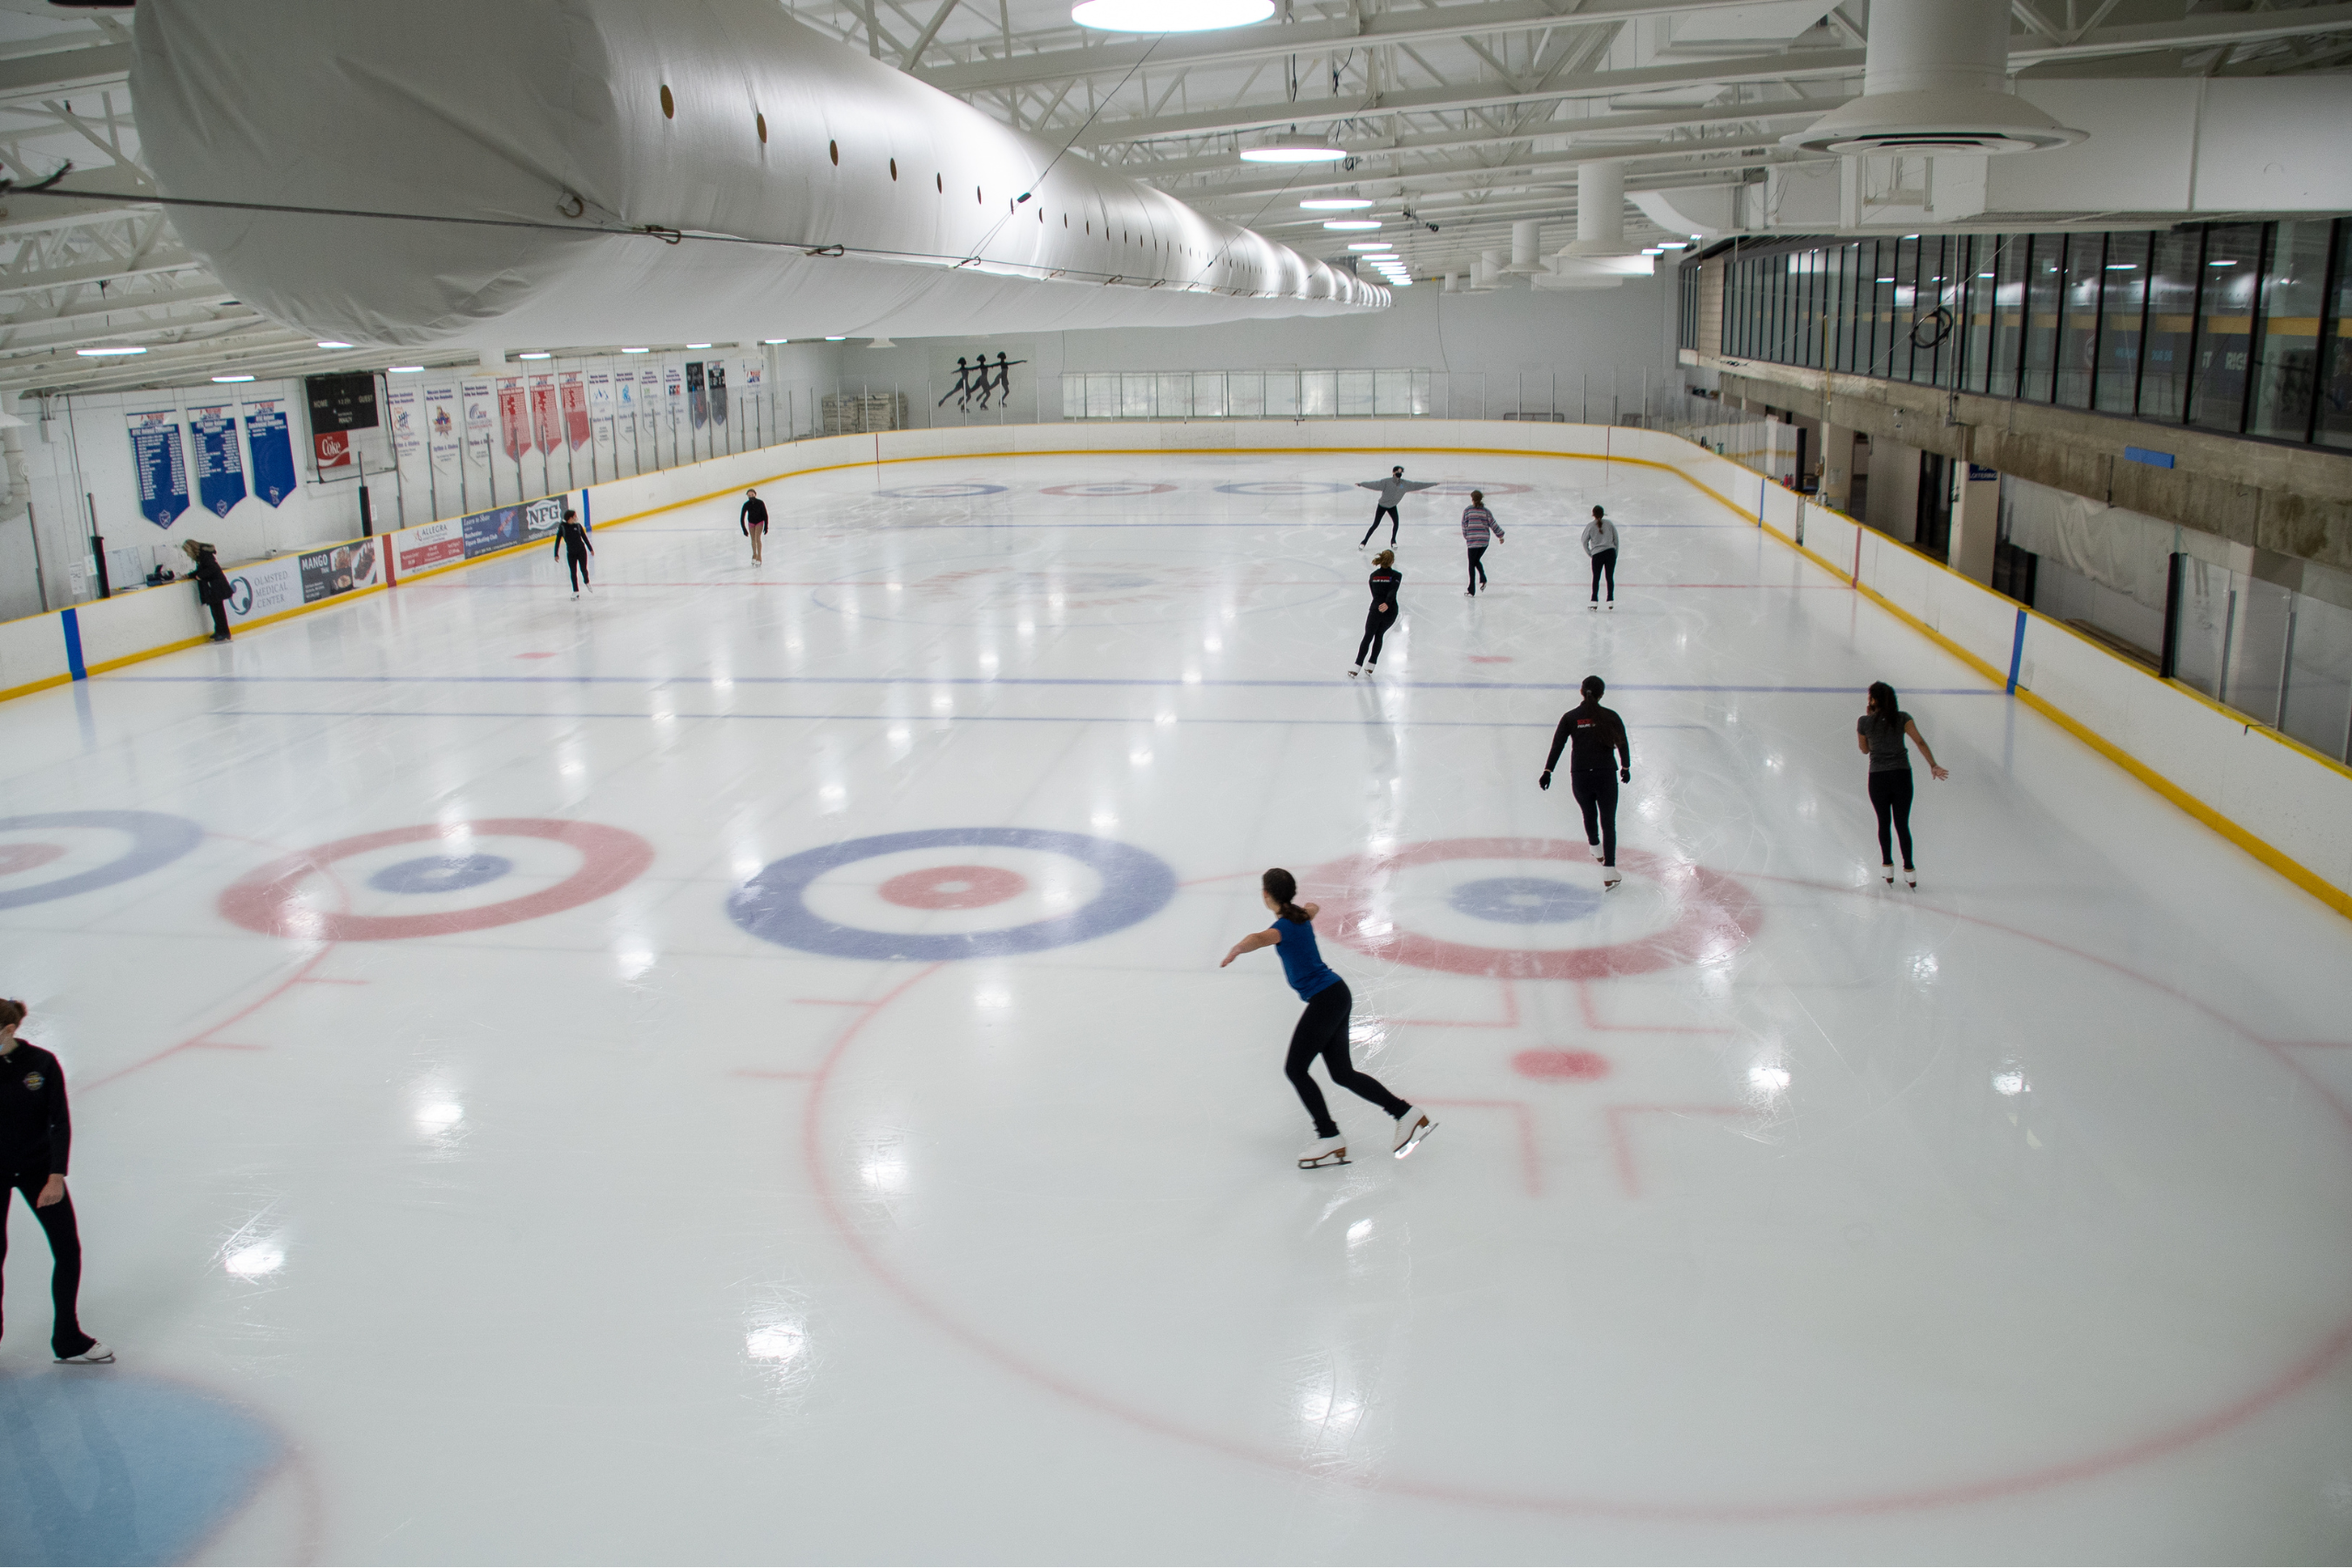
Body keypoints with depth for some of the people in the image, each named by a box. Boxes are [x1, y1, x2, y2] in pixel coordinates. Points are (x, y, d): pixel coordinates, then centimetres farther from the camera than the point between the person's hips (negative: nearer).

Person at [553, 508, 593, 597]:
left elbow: (584, 537, 8)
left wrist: (590, 549, 14)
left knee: (583, 569, 3)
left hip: (582, 551, 1)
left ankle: (587, 582, 34)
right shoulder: (562, 527, -10)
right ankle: (576, 591, 13)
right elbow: (558, 540, -5)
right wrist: (556, 554, -6)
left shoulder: (577, 526, -3)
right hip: (571, 553, -1)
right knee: (573, 572, 2)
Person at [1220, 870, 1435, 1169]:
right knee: (1342, 1073, 12)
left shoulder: (1285, 926, -16)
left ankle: (1330, 1139, -1)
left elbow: (1257, 939, -43)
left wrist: (1235, 950, -32)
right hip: (1336, 995, 9)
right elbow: (1313, 908, 41)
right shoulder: (1300, 914, 11)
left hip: (1325, 1000, -9)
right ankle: (1407, 1115, 12)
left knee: (1295, 1069, -1)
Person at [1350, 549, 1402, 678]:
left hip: (1375, 610, 1)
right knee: (1379, 635, 20)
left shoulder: (1374, 575, 7)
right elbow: (1393, 591, -21)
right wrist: (1387, 603, -35)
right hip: (1390, 611, -1)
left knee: (1367, 637, 7)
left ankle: (1356, 668, -3)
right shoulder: (1396, 575, -4)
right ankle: (1371, 666, 18)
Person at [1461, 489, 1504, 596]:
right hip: (1485, 541, 3)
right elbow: (1493, 524, 7)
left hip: (1472, 541, -3)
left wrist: (1466, 537, 17)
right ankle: (1483, 578, -4)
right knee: (1476, 560, 22)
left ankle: (1472, 590, 2)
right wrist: (1500, 535, 17)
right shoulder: (1486, 511, 5)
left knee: (1472, 564, 4)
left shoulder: (1467, 510, -1)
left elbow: (1464, 525, 3)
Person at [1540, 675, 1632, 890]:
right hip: (1606, 775, -2)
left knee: (1589, 814, 26)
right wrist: (1626, 767, 20)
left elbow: (1557, 745, -3)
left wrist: (1547, 772, 0)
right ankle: (1609, 870, -9)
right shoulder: (1611, 716, -1)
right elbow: (1623, 744, 6)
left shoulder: (1570, 717, 0)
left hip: (1580, 776, 2)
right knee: (1608, 822, 2)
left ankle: (1595, 847, 53)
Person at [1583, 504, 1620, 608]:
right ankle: (1610, 601, 6)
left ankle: (1594, 602, 2)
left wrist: (1589, 553, 18)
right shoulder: (1609, 523, 5)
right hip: (1611, 552, 2)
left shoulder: (1590, 526, 0)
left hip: (1597, 554, -1)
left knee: (1596, 578, 7)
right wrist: (1616, 553, 17)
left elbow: (1584, 541, 6)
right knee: (1610, 577, 8)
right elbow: (1616, 538, 9)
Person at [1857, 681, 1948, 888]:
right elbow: (1920, 742, -13)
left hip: (1878, 777, -1)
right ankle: (1909, 870, 10)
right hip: (1902, 775, 1)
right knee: (1902, 824, 9)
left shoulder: (1864, 722, -4)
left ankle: (1887, 865, 23)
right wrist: (1933, 765, -16)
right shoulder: (1903, 718, -1)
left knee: (1884, 823, 17)